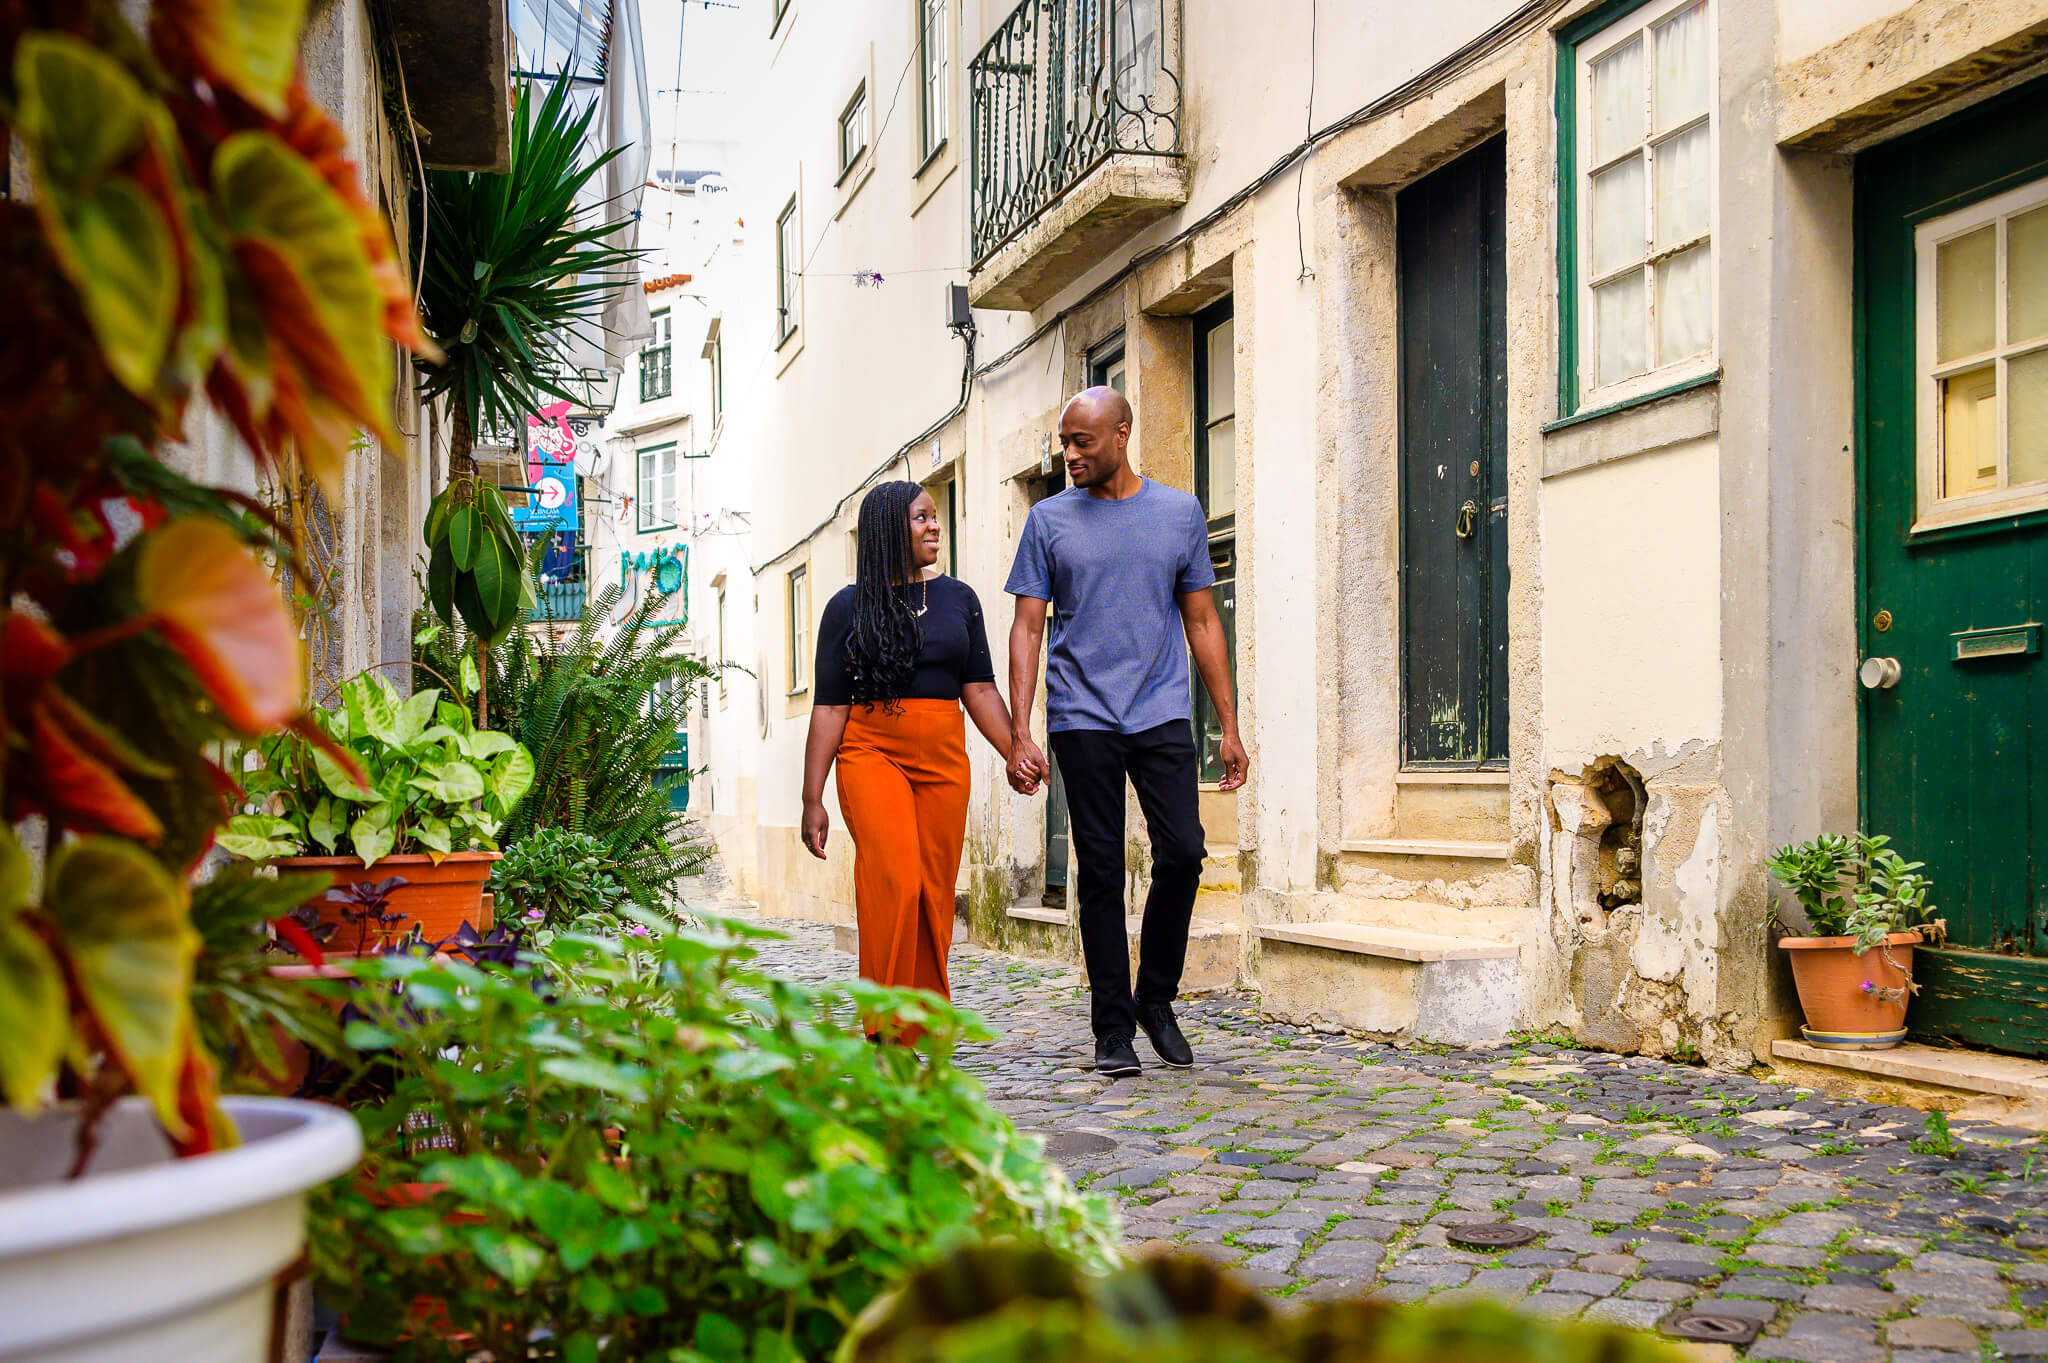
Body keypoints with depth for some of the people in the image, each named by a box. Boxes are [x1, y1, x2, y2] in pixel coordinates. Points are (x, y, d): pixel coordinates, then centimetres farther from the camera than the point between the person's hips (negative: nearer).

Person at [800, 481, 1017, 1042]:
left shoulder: (958, 597, 13)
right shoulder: (849, 606, 5)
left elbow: (980, 689, 10)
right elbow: (829, 706, 3)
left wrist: (1015, 753, -6)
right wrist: (812, 800, -1)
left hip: (943, 757, 3)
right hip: (871, 751, -3)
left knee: (934, 897, 0)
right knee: (894, 881, -21)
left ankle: (926, 1032, 11)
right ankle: (887, 1031, -17)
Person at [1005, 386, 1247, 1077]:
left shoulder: (1180, 513, 8)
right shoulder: (1049, 520, 5)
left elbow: (1201, 623, 11)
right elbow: (1027, 629, 4)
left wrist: (1229, 728, 7)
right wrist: (1019, 733, -6)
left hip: (1163, 714, 1)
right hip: (1083, 718, -1)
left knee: (1182, 852, -9)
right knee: (1101, 872, 0)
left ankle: (1156, 998, 13)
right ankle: (1112, 1027, 10)